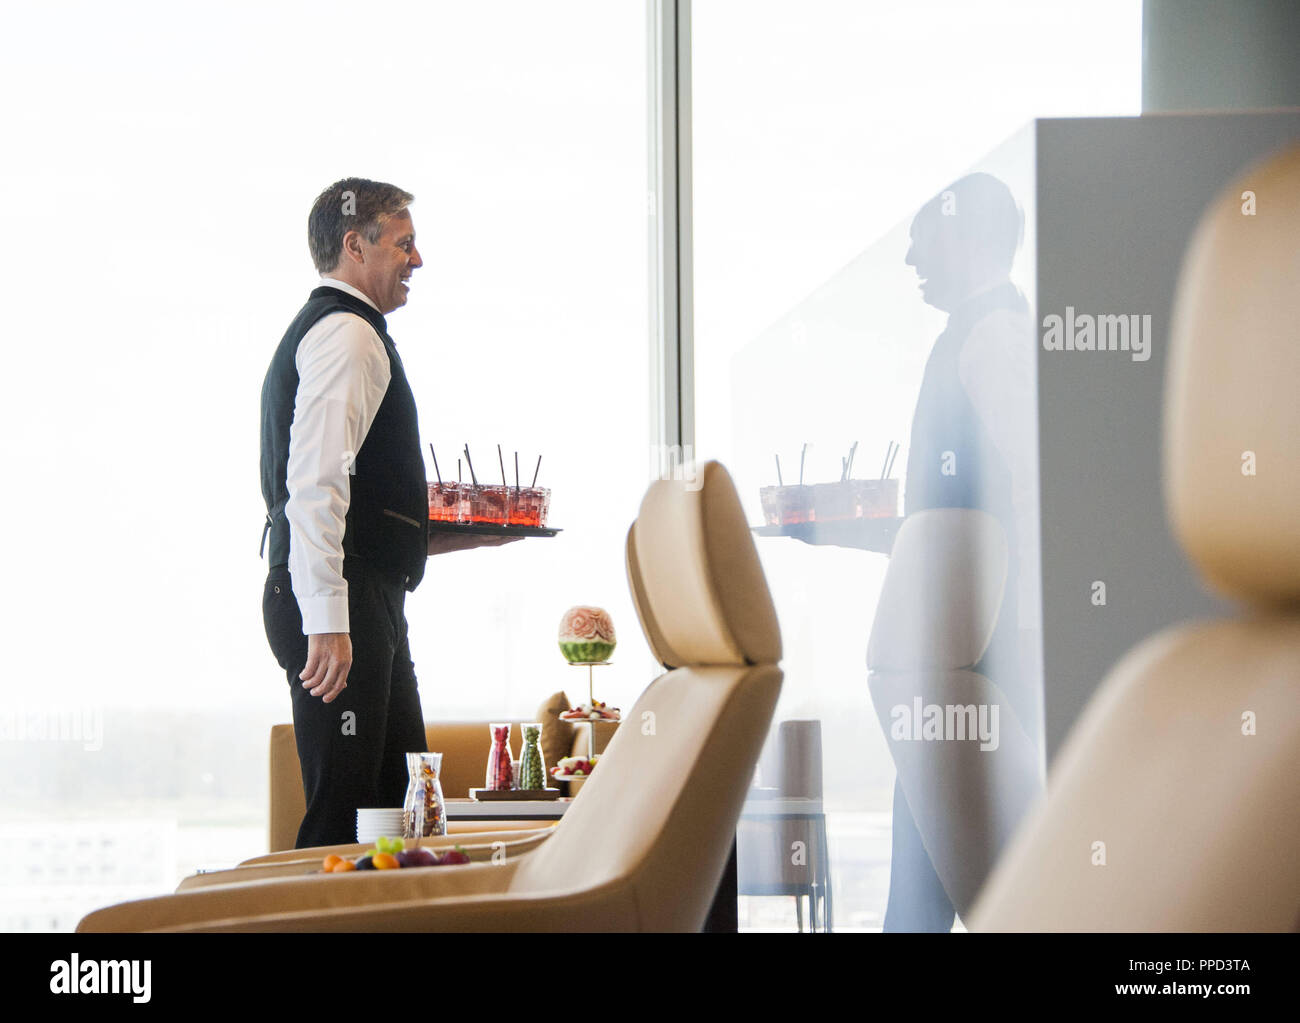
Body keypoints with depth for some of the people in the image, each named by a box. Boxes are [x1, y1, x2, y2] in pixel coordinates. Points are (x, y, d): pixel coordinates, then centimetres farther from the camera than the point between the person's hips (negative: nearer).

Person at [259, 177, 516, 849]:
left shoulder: (325, 332, 24)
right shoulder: (347, 333, -10)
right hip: (342, 602, -11)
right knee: (342, 813, -10)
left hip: (370, 602, 11)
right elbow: (315, 483, -22)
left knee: (400, 800, 11)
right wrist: (327, 622, -27)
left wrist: (456, 536, 26)